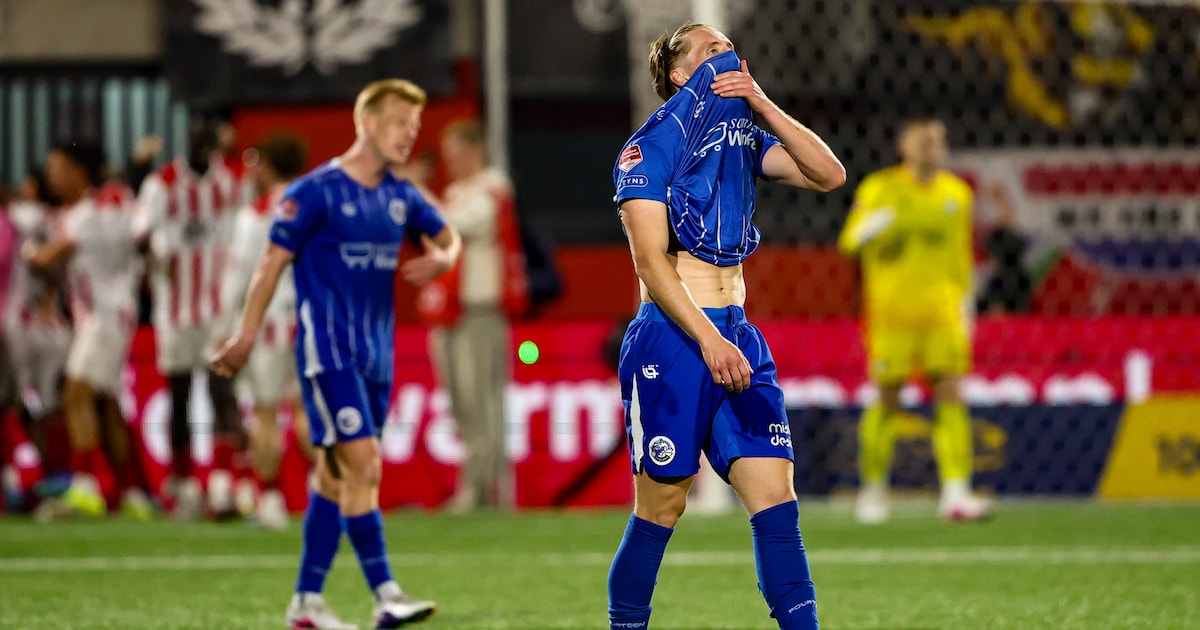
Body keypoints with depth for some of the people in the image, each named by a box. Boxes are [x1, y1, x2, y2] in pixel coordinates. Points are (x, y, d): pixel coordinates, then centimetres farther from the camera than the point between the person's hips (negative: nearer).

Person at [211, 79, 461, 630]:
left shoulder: (400, 197, 10)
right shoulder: (315, 192, -9)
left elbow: (447, 237, 25)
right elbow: (273, 262, -7)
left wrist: (442, 258, 0)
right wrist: (246, 336, -10)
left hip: (375, 355, 7)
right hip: (327, 350, -7)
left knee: (335, 476, 9)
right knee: (363, 465, -16)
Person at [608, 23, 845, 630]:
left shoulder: (745, 139, 15)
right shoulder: (650, 146, -4)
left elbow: (828, 174, 2)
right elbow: (651, 259, -11)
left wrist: (761, 104, -5)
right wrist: (709, 341, -19)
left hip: (736, 338, 6)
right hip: (670, 338, -6)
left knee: (777, 503, -4)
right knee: (660, 511, -1)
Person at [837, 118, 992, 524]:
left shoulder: (957, 194, 9)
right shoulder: (879, 189, -2)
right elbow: (849, 241, -3)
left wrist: (965, 304, 17)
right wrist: (869, 227, -24)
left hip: (942, 310, 3)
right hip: (891, 310, -3)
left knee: (950, 396, -10)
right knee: (887, 401, 3)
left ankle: (955, 494, -14)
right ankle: (874, 488, 22)